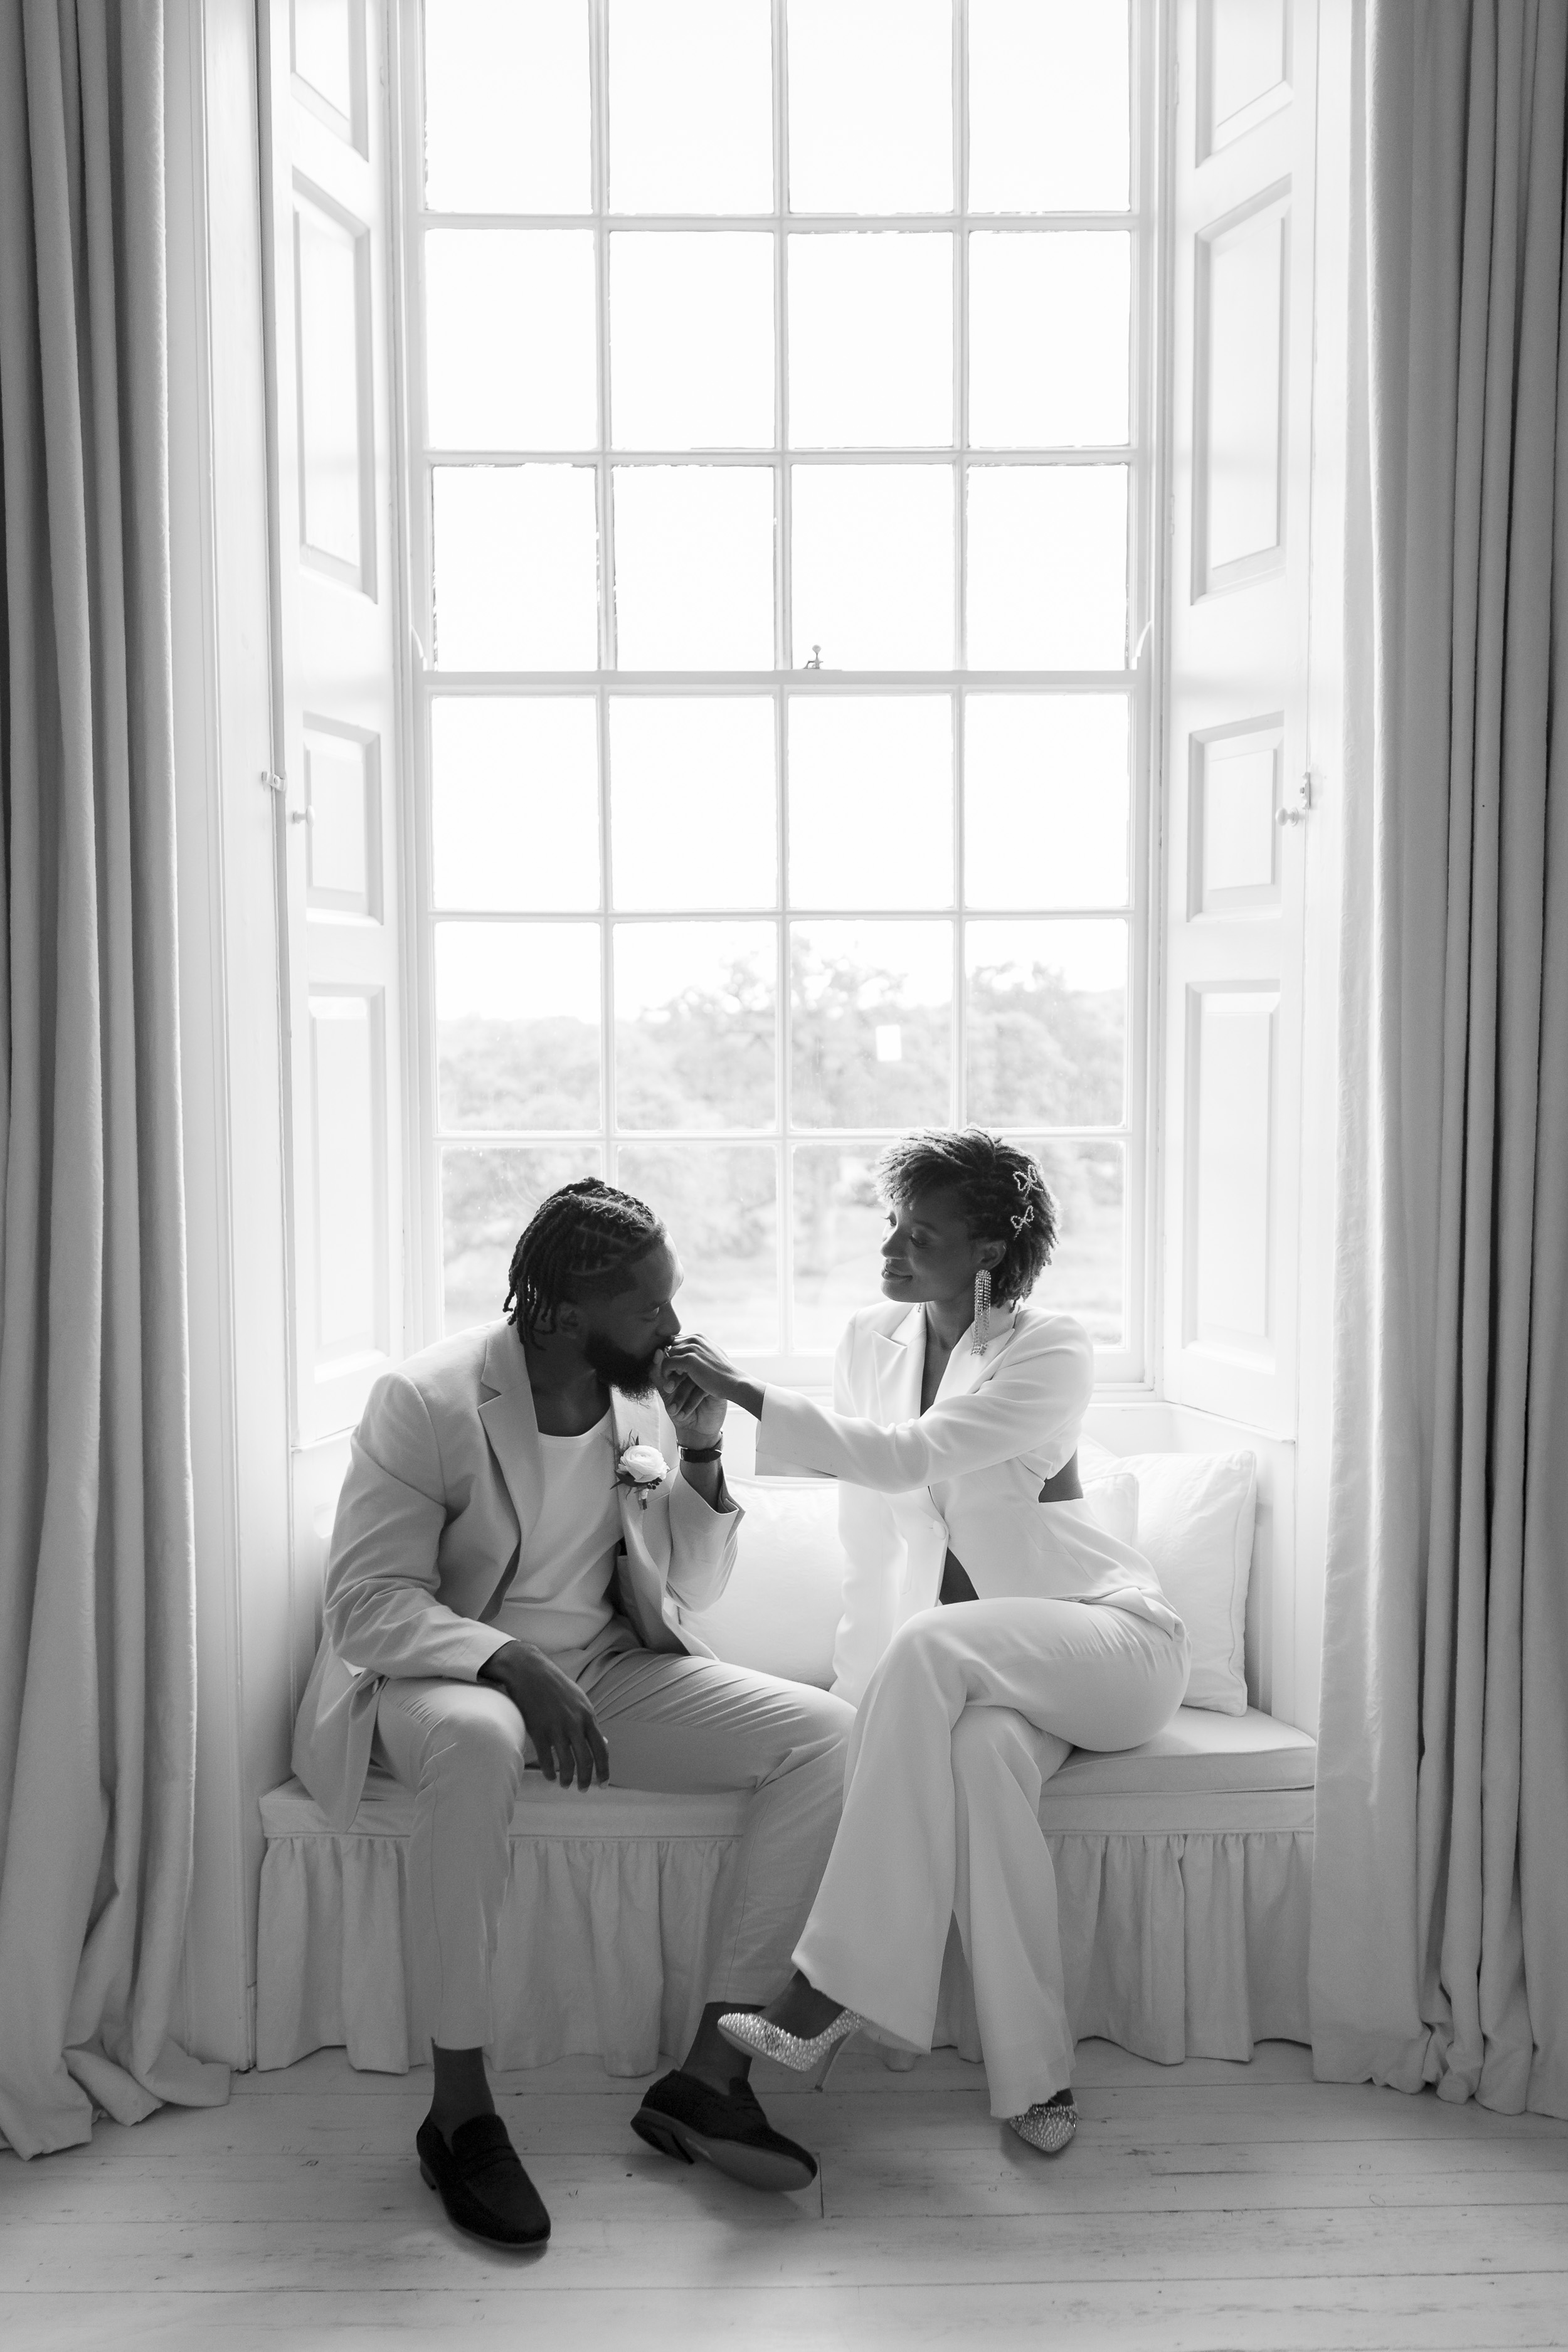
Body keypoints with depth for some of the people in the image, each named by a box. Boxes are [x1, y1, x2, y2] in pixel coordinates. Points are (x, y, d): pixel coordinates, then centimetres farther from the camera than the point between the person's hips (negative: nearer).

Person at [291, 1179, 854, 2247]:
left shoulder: (644, 1396, 0)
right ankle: (460, 2109, -23)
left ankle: (711, 2072, -12)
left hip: (608, 1672, 5)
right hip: (442, 1676, -5)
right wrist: (512, 1664, -34)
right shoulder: (425, 1401, -16)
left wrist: (703, 1454, -9)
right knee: (479, 1740, -41)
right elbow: (368, 1600, -19)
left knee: (824, 1733, -14)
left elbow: (692, 1591, 8)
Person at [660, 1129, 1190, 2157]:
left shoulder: (1053, 1350, -12)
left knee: (929, 1645, -36)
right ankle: (1037, 2073, -26)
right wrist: (864, 1669, -2)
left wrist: (746, 1392, -28)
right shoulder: (873, 1339, 6)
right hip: (965, 1665, 4)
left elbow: (902, 1458, -25)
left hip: (1108, 1634, -4)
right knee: (982, 1747, -34)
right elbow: (868, 1518, 8)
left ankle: (833, 1992, -31)